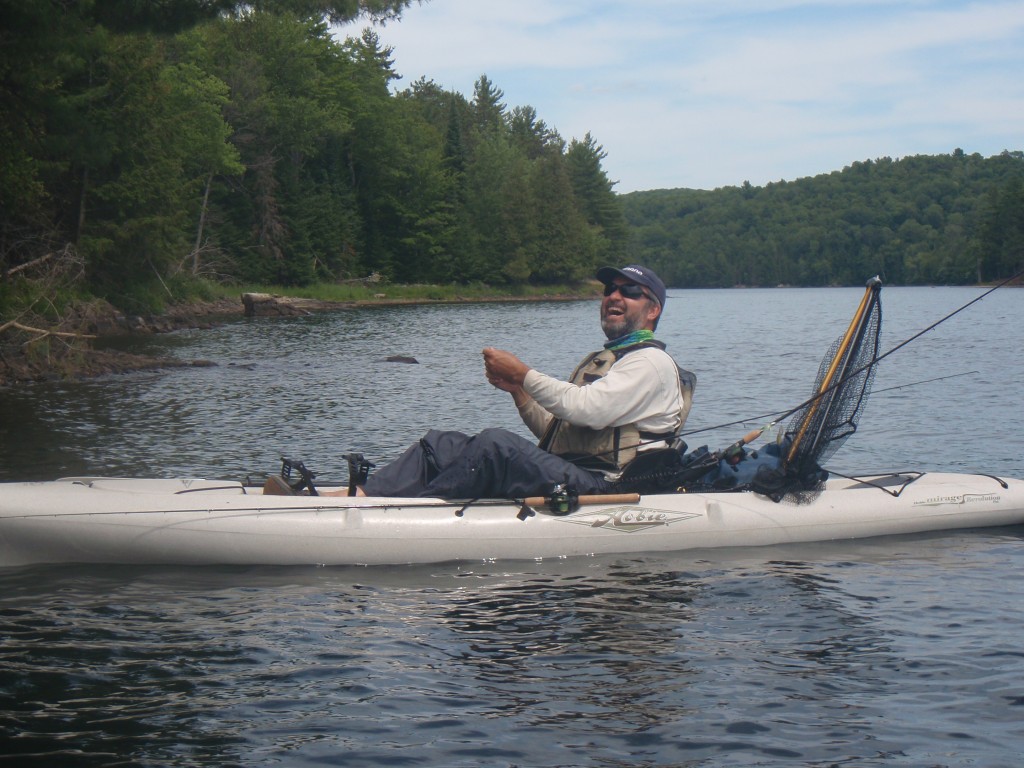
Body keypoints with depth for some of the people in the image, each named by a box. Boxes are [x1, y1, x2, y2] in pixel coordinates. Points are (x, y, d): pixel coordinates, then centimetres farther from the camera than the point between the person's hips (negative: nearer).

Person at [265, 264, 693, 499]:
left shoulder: (651, 363, -2)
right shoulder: (602, 360, 29)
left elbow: (587, 409, -18)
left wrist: (523, 374, -9)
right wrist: (518, 391, 5)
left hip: (599, 487, -9)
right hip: (567, 473, 9)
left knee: (496, 445, -33)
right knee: (440, 444, -6)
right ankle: (357, 497, -26)